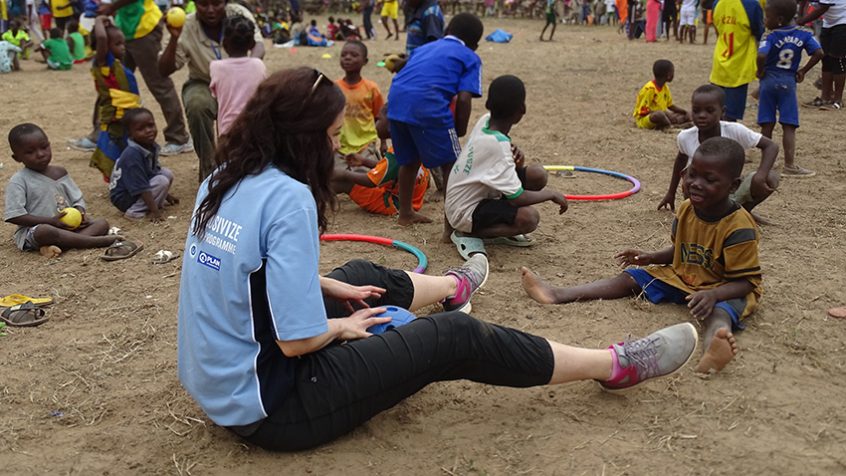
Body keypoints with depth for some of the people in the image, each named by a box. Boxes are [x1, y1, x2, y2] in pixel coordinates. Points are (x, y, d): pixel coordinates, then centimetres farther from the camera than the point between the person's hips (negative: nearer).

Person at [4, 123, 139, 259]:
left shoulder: (60, 172, 9)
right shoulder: (19, 181, -8)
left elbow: (77, 200, 13)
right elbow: (13, 216, -16)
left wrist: (81, 213, -11)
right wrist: (51, 221, -22)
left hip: (67, 226, 6)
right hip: (32, 232, -6)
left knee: (102, 223, -12)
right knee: (45, 232, -40)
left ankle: (61, 245, -36)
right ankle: (104, 240, -38)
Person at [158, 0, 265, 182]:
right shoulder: (186, 28, -18)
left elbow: (258, 44, -29)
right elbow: (164, 70, -20)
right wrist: (174, 38, -36)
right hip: (202, 84, -2)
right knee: (197, 107, -34)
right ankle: (208, 168, -16)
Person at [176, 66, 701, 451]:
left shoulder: (223, 181, 0)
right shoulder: (287, 197, -27)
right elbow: (299, 340, -28)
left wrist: (332, 289, 13)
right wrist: (343, 326, -7)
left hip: (217, 382, 9)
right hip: (271, 408, -9)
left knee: (361, 274, 27)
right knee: (452, 339, -5)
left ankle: (453, 286, 60)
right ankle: (614, 365, 12)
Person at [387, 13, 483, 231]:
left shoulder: (424, 47, 32)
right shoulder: (470, 58, 15)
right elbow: (463, 99, 0)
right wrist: (460, 130, 13)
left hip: (396, 100, 6)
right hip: (427, 104, -6)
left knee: (409, 160, 25)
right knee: (452, 165, 6)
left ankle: (405, 213, 39)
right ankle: (451, 226, 4)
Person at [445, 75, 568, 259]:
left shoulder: (485, 121, -6)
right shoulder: (497, 144, -29)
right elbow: (517, 198, -27)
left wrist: (516, 159, -12)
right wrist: (551, 194, -11)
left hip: (476, 193, 9)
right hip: (465, 212, -9)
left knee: (537, 174, -2)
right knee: (529, 218, -28)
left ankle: (500, 230, 8)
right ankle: (467, 234, -9)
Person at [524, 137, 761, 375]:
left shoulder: (739, 227, -23)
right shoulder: (686, 210, -1)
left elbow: (746, 281, -21)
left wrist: (712, 295, -39)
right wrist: (652, 258, -1)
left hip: (722, 290, -7)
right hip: (680, 278, 7)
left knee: (717, 310, -40)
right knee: (631, 278, -3)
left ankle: (712, 348, -77)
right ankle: (559, 295, -12)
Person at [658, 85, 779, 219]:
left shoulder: (735, 131, -21)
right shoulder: (685, 137, -16)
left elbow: (771, 146, -14)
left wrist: (761, 174, -33)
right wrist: (671, 193, 16)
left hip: (732, 190, 0)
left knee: (771, 178, -24)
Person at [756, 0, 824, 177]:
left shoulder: (771, 37, -10)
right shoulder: (803, 35, 0)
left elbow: (761, 56, -26)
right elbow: (819, 53, -4)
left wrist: (760, 71, -9)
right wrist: (803, 70, 6)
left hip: (769, 81, -1)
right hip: (788, 82, 2)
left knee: (767, 125, 6)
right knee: (789, 126, 2)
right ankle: (789, 165, -1)